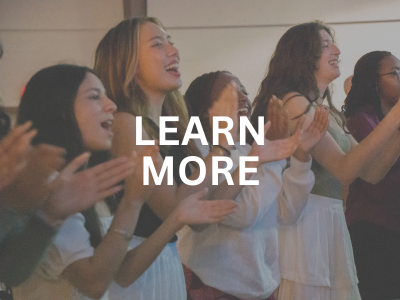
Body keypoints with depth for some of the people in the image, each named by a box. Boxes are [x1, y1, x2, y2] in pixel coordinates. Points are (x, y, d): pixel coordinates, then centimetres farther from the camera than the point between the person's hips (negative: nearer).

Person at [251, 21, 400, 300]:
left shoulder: (331, 114, 17)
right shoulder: (293, 101, -10)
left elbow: (371, 172, 12)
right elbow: (345, 170, -18)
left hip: (331, 223, 8)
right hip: (304, 222, -8)